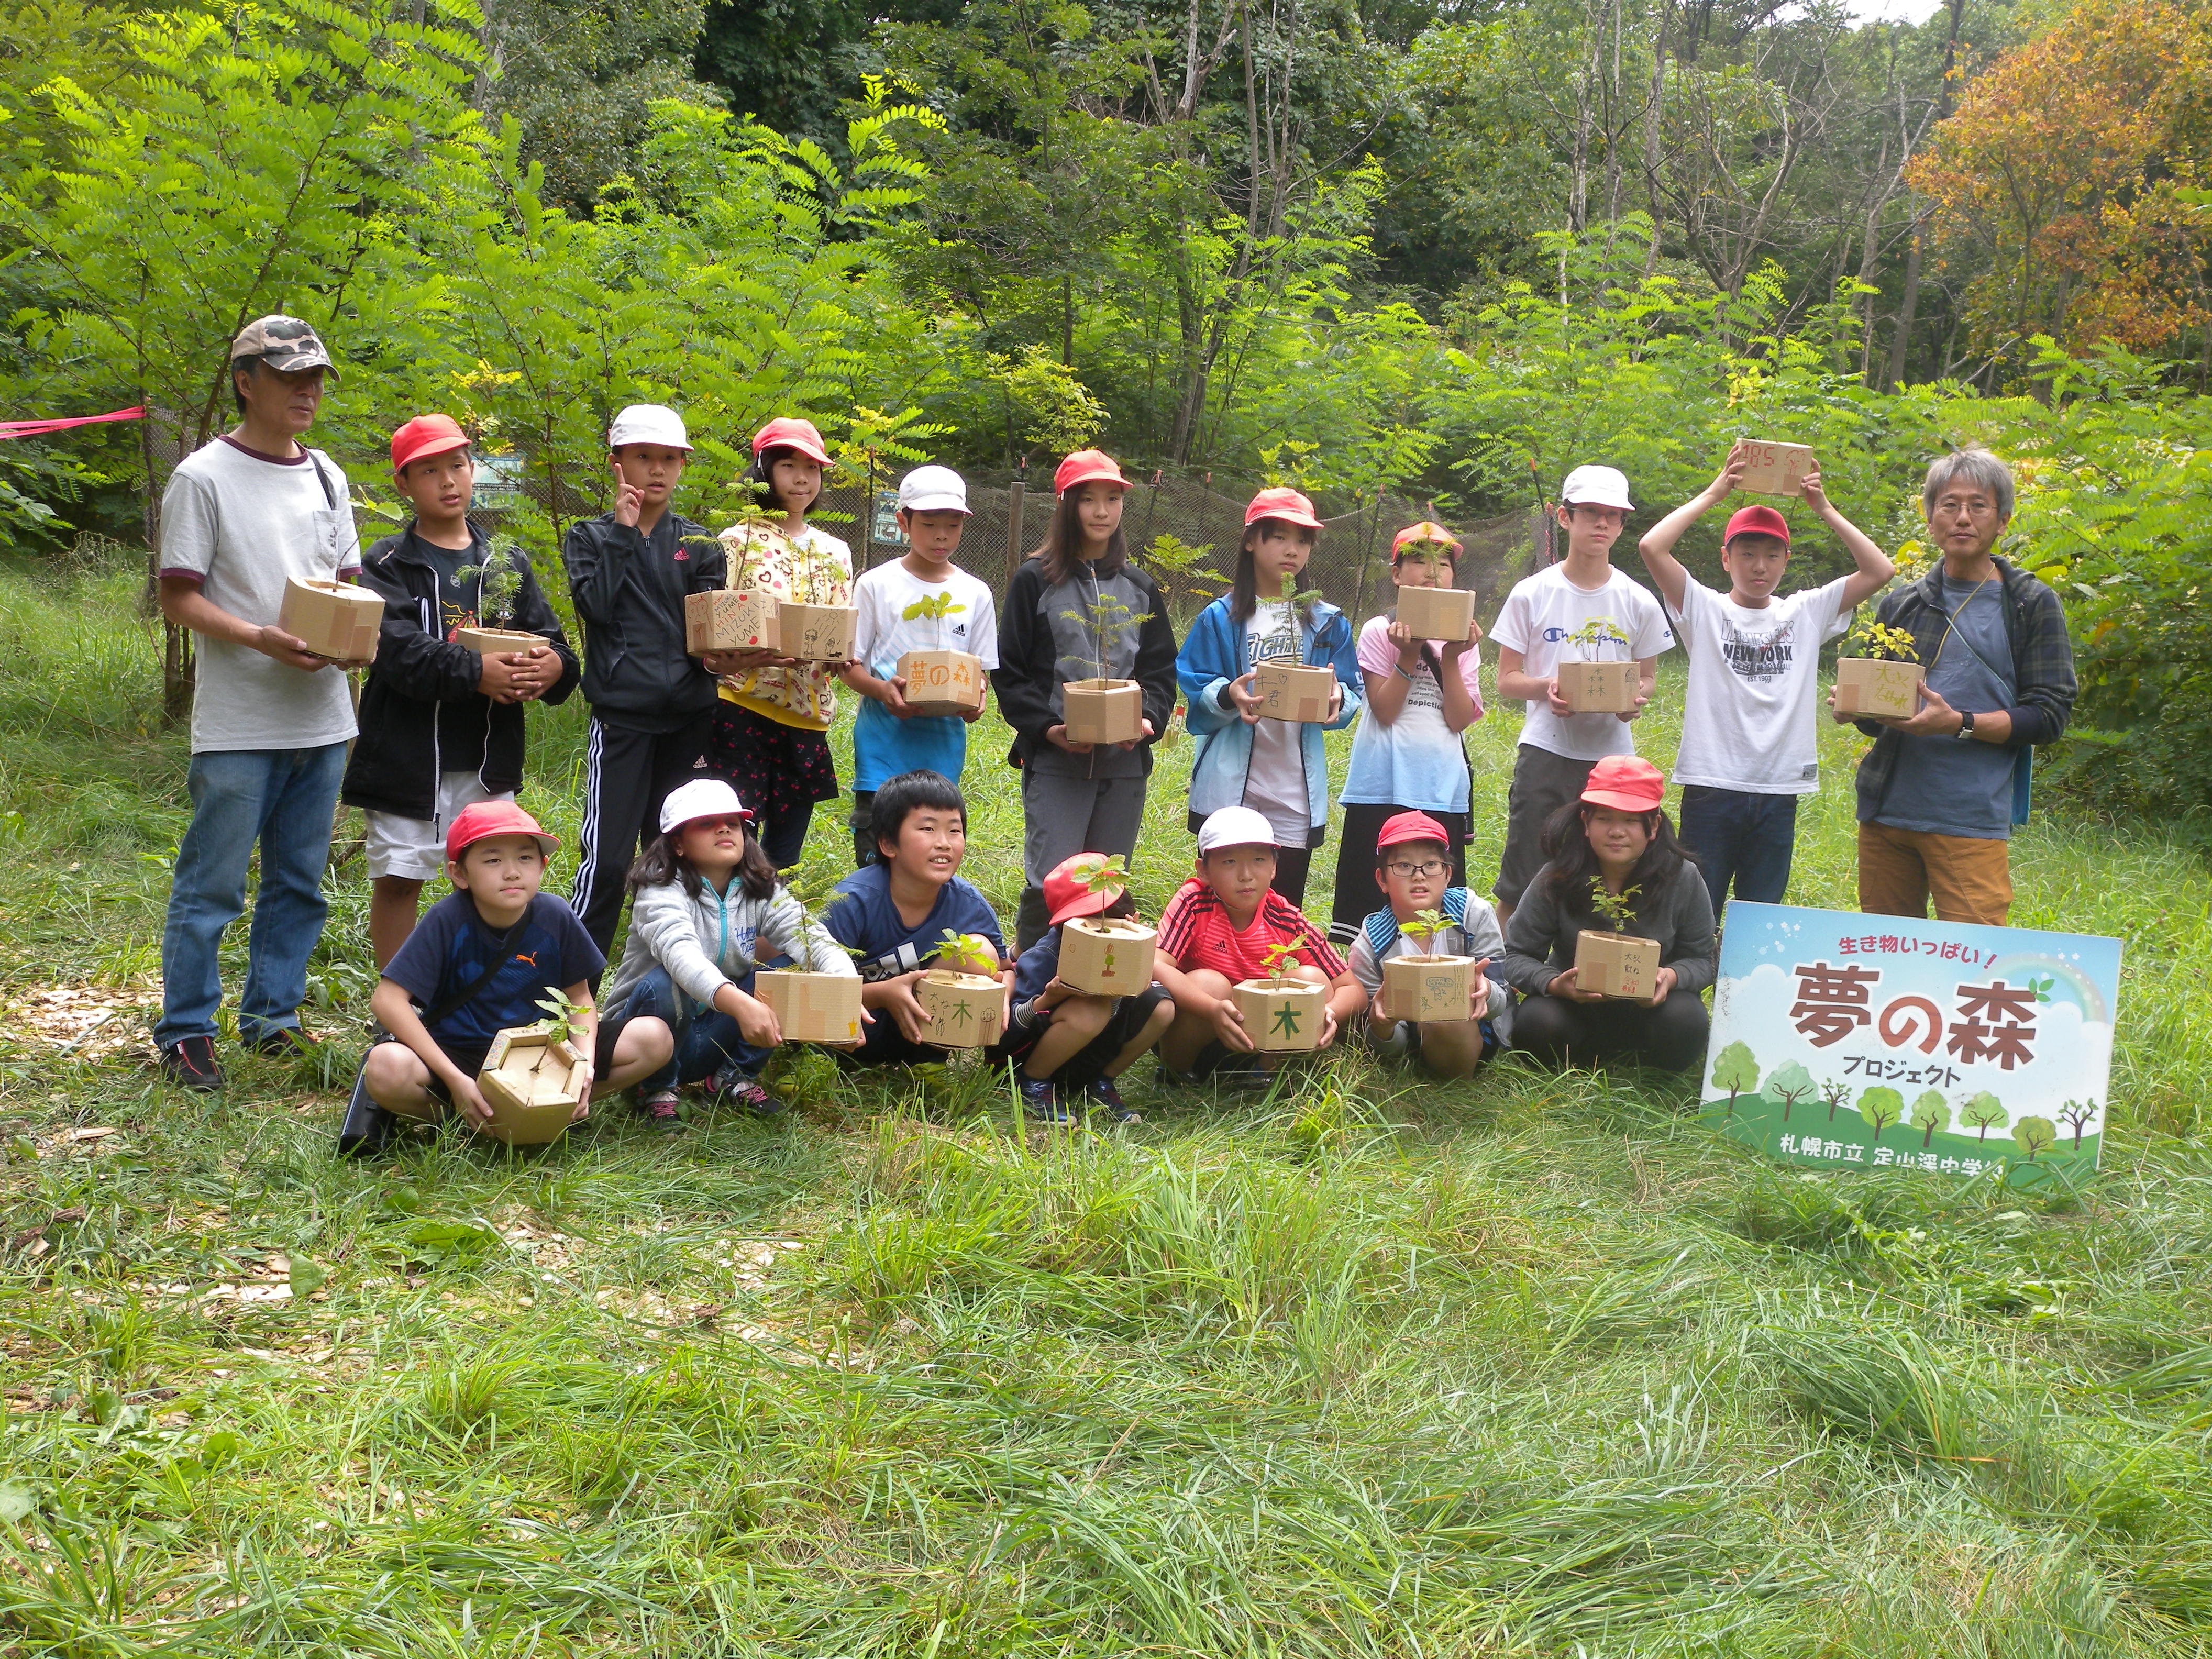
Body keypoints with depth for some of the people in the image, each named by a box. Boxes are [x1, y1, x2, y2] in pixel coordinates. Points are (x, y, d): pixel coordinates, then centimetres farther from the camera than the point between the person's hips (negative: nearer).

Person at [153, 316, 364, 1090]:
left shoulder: (326, 476, 13)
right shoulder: (204, 476, -5)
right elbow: (178, 597, -7)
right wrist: (262, 639, -22)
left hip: (323, 718, 6)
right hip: (238, 726, -6)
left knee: (299, 883, 13)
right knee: (211, 886, -2)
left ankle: (273, 1015, 26)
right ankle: (185, 1033, 9)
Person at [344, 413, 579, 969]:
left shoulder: (509, 565, 13)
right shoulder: (387, 565, 0)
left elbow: (553, 642, 6)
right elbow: (397, 650, -16)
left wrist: (554, 666, -19)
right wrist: (475, 672, -29)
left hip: (488, 757, 3)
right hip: (408, 752, -3)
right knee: (397, 880, 4)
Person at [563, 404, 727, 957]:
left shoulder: (700, 544, 12)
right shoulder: (589, 538, 7)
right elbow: (595, 604, -10)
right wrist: (621, 531, -8)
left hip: (688, 719, 3)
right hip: (621, 718, -3)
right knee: (606, 860, -8)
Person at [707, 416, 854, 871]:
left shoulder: (835, 553, 15)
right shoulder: (738, 541, 2)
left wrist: (838, 655, -8)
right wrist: (743, 660, -23)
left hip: (807, 717, 5)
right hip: (744, 711, -4)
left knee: (782, 859, 7)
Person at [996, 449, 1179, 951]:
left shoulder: (1140, 589, 14)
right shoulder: (1036, 580, 2)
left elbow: (1161, 671, 13)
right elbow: (1009, 672, -1)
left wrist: (1147, 722, -7)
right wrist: (1047, 728, -15)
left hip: (1126, 762, 4)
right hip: (1055, 761, -4)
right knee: (1050, 884, -10)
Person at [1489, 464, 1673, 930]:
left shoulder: (1638, 603, 5)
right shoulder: (1531, 594, 1)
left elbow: (1648, 676, 14)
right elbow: (1506, 679, 3)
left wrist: (1638, 697, -10)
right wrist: (1546, 688, -19)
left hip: (1613, 755, 2)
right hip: (1546, 751, -2)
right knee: (1520, 882, -1)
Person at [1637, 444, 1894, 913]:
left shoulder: (1806, 613, 10)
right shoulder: (1704, 609, 1)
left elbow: (1879, 570, 3)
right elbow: (1651, 547, -13)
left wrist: (1825, 509, 0)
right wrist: (1713, 494, -8)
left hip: (1778, 792, 3)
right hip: (1711, 786, -3)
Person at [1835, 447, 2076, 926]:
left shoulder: (2033, 606, 4)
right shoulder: (1900, 606, 15)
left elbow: (2048, 715, -3)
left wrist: (1959, 724, -17)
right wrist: (1854, 709, -3)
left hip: (1972, 820, -4)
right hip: (1886, 811, 4)